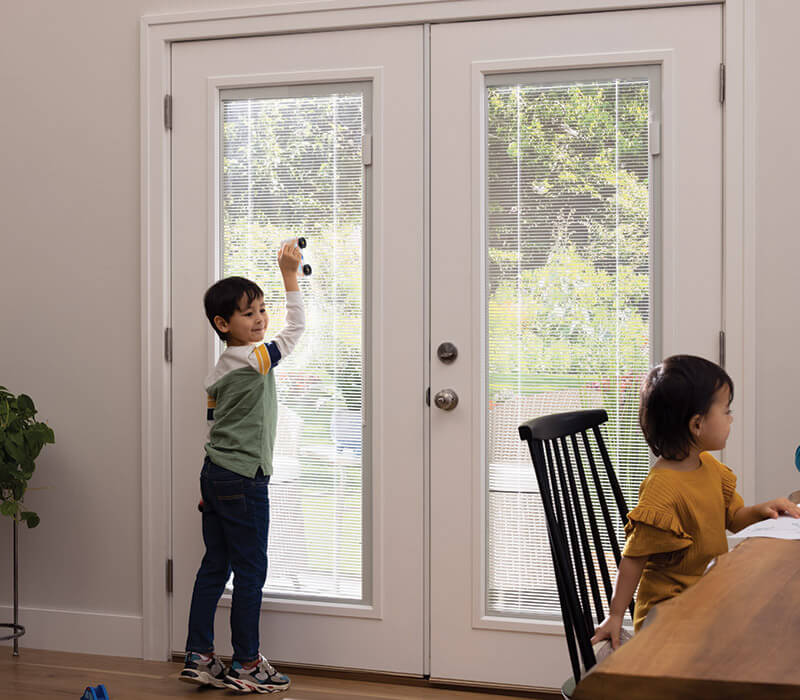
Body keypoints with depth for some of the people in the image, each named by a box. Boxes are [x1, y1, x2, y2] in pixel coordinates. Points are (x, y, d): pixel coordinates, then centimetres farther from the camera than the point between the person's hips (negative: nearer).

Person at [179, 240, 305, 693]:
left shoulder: (219, 372, 11)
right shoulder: (255, 359, -14)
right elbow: (296, 331, -14)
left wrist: (214, 486, 19)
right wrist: (291, 276, -10)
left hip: (216, 475, 9)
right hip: (244, 480, -9)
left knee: (215, 566, 12)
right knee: (251, 571, 0)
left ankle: (199, 656, 16)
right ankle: (246, 664, 8)